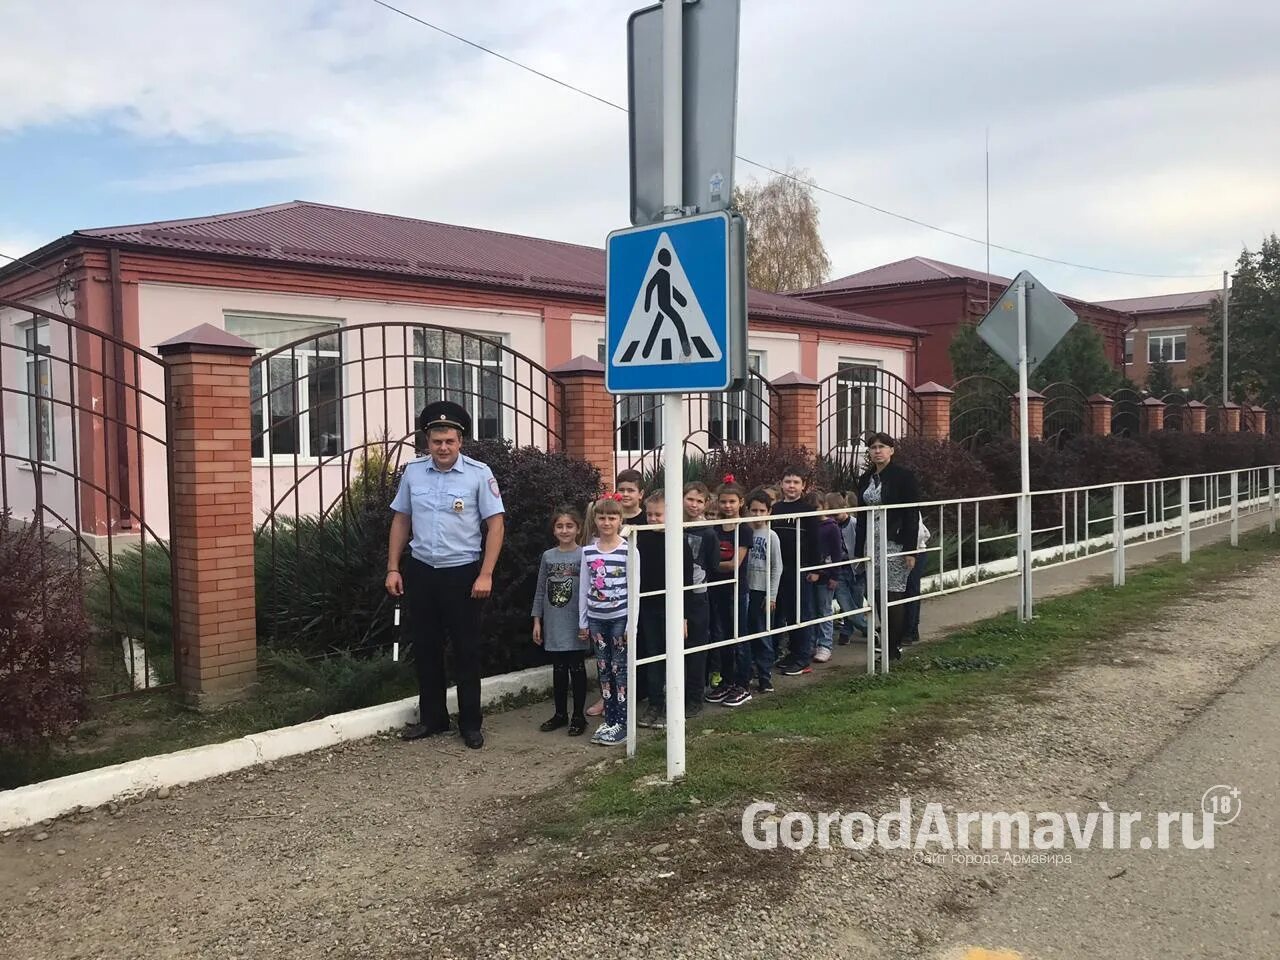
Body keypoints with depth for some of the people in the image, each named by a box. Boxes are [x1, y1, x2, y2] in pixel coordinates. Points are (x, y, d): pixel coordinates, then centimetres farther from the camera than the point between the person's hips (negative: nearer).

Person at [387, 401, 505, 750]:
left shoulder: (479, 474, -10)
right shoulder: (412, 471, 1)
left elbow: (495, 524, -9)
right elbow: (401, 521, 10)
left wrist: (485, 575, -14)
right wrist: (393, 569, 6)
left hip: (463, 573, -3)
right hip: (420, 571, 4)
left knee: (466, 649, 6)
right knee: (425, 647, 12)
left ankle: (470, 723, 19)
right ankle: (432, 718, 27)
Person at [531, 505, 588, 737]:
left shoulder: (584, 556, -7)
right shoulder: (548, 556, 5)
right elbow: (540, 591, 9)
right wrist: (537, 621, 7)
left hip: (575, 624, -3)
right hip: (553, 625, 4)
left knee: (576, 668, 4)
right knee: (558, 669, 12)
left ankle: (578, 716, 15)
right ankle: (560, 713, 25)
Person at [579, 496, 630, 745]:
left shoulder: (628, 550, -7)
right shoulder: (588, 551, 4)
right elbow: (583, 588, 9)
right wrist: (582, 622, 8)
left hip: (620, 617, -4)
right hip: (596, 618, 4)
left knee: (620, 669, 0)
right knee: (603, 669, 9)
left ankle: (622, 724, 7)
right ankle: (609, 719, 19)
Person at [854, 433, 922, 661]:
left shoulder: (903, 476, -6)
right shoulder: (866, 479, 13)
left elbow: (912, 514, -9)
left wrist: (910, 550, -15)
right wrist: (859, 550, 12)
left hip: (895, 544, -6)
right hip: (872, 544, 6)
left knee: (894, 596, -5)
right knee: (878, 597, 6)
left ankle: (895, 648, 1)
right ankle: (887, 645, 14)